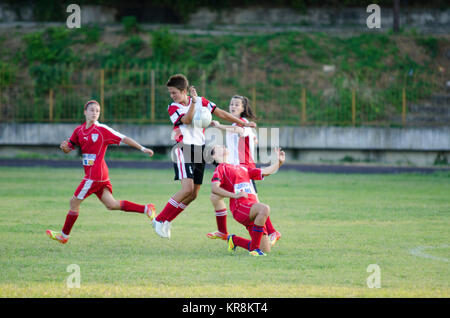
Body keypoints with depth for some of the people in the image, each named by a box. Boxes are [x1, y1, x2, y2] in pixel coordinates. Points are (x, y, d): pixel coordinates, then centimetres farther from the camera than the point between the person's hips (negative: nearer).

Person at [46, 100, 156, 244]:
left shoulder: (102, 129, -8)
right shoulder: (79, 130, 12)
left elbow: (124, 139, -5)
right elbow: (69, 148, 19)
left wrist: (143, 148, -6)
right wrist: (65, 147, -5)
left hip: (95, 174, -7)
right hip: (91, 174, 7)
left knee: (74, 202, 1)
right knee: (111, 204, 6)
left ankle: (64, 235, 14)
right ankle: (146, 209, 10)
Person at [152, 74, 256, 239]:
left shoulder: (201, 101, 7)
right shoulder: (172, 108, -2)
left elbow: (220, 113, 11)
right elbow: (187, 120, -19)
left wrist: (243, 123, 10)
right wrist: (193, 102, -29)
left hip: (200, 150, 5)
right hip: (184, 150, -5)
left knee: (193, 194, 3)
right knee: (187, 189, -21)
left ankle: (166, 221, 15)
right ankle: (160, 220, -12)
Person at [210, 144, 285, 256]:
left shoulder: (243, 168, 30)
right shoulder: (221, 168, 9)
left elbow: (266, 172, 29)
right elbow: (214, 188, -7)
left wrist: (279, 162, 15)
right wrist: (234, 195, -16)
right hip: (240, 207, -7)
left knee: (265, 250, 0)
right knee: (265, 208, -37)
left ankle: (234, 240, 24)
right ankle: (254, 248, -29)